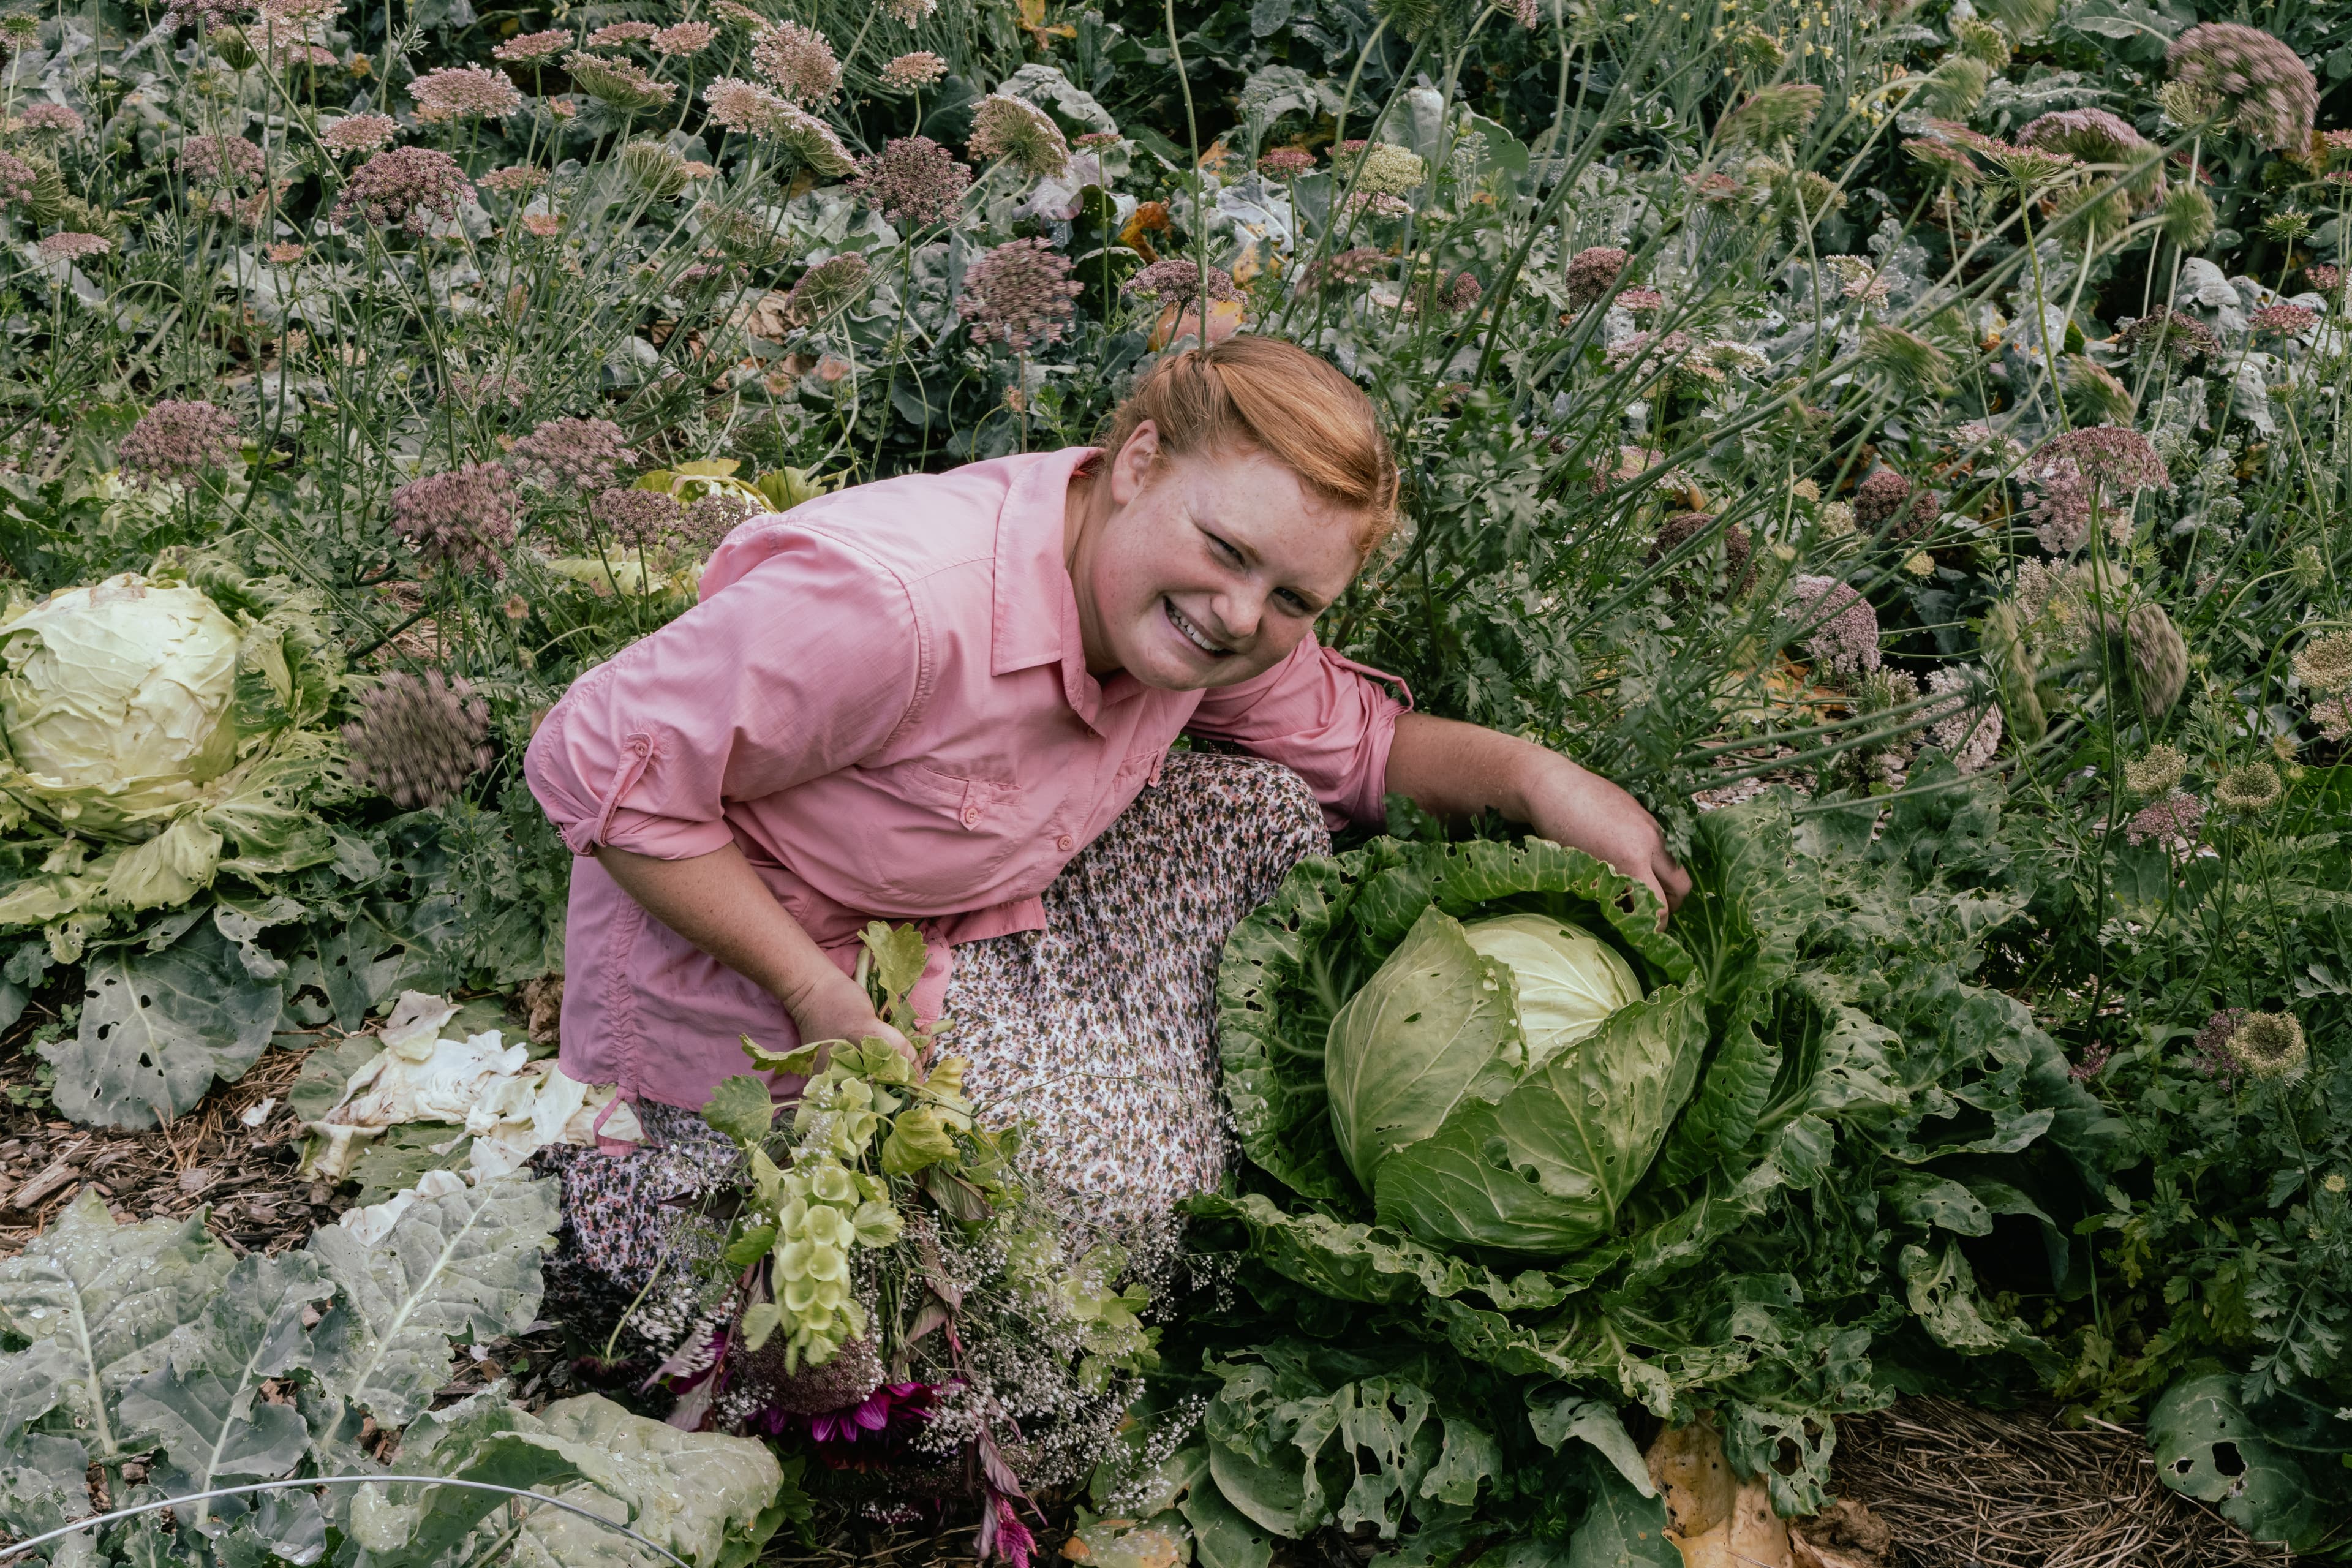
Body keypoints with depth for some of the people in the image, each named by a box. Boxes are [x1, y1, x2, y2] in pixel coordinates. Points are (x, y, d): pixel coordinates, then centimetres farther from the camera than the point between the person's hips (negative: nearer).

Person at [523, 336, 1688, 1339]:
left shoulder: (1181, 600, -11)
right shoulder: (898, 605, -37)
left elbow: (1349, 734, 7)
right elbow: (601, 767, -28)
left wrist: (1529, 775, -12)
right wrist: (821, 1000, -28)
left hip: (968, 915, 8)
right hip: (748, 973, -7)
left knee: (1264, 812, -3)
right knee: (1122, 1183, -13)